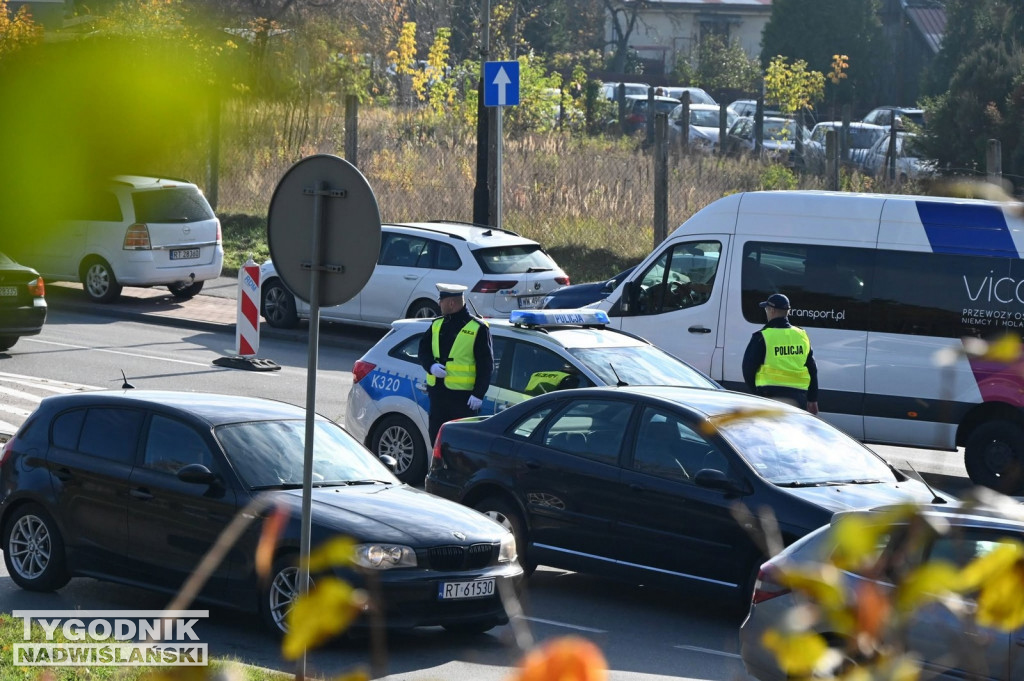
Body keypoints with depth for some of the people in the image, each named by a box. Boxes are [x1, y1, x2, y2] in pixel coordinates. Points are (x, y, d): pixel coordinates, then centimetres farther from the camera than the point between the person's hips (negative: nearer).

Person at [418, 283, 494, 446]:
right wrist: (431, 366, -8)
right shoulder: (437, 325, 13)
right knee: (436, 437, 10)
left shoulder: (477, 328, -6)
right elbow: (423, 351, 15)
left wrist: (479, 394, -14)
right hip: (438, 394, 6)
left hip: (463, 396, -6)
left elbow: (486, 365, -7)